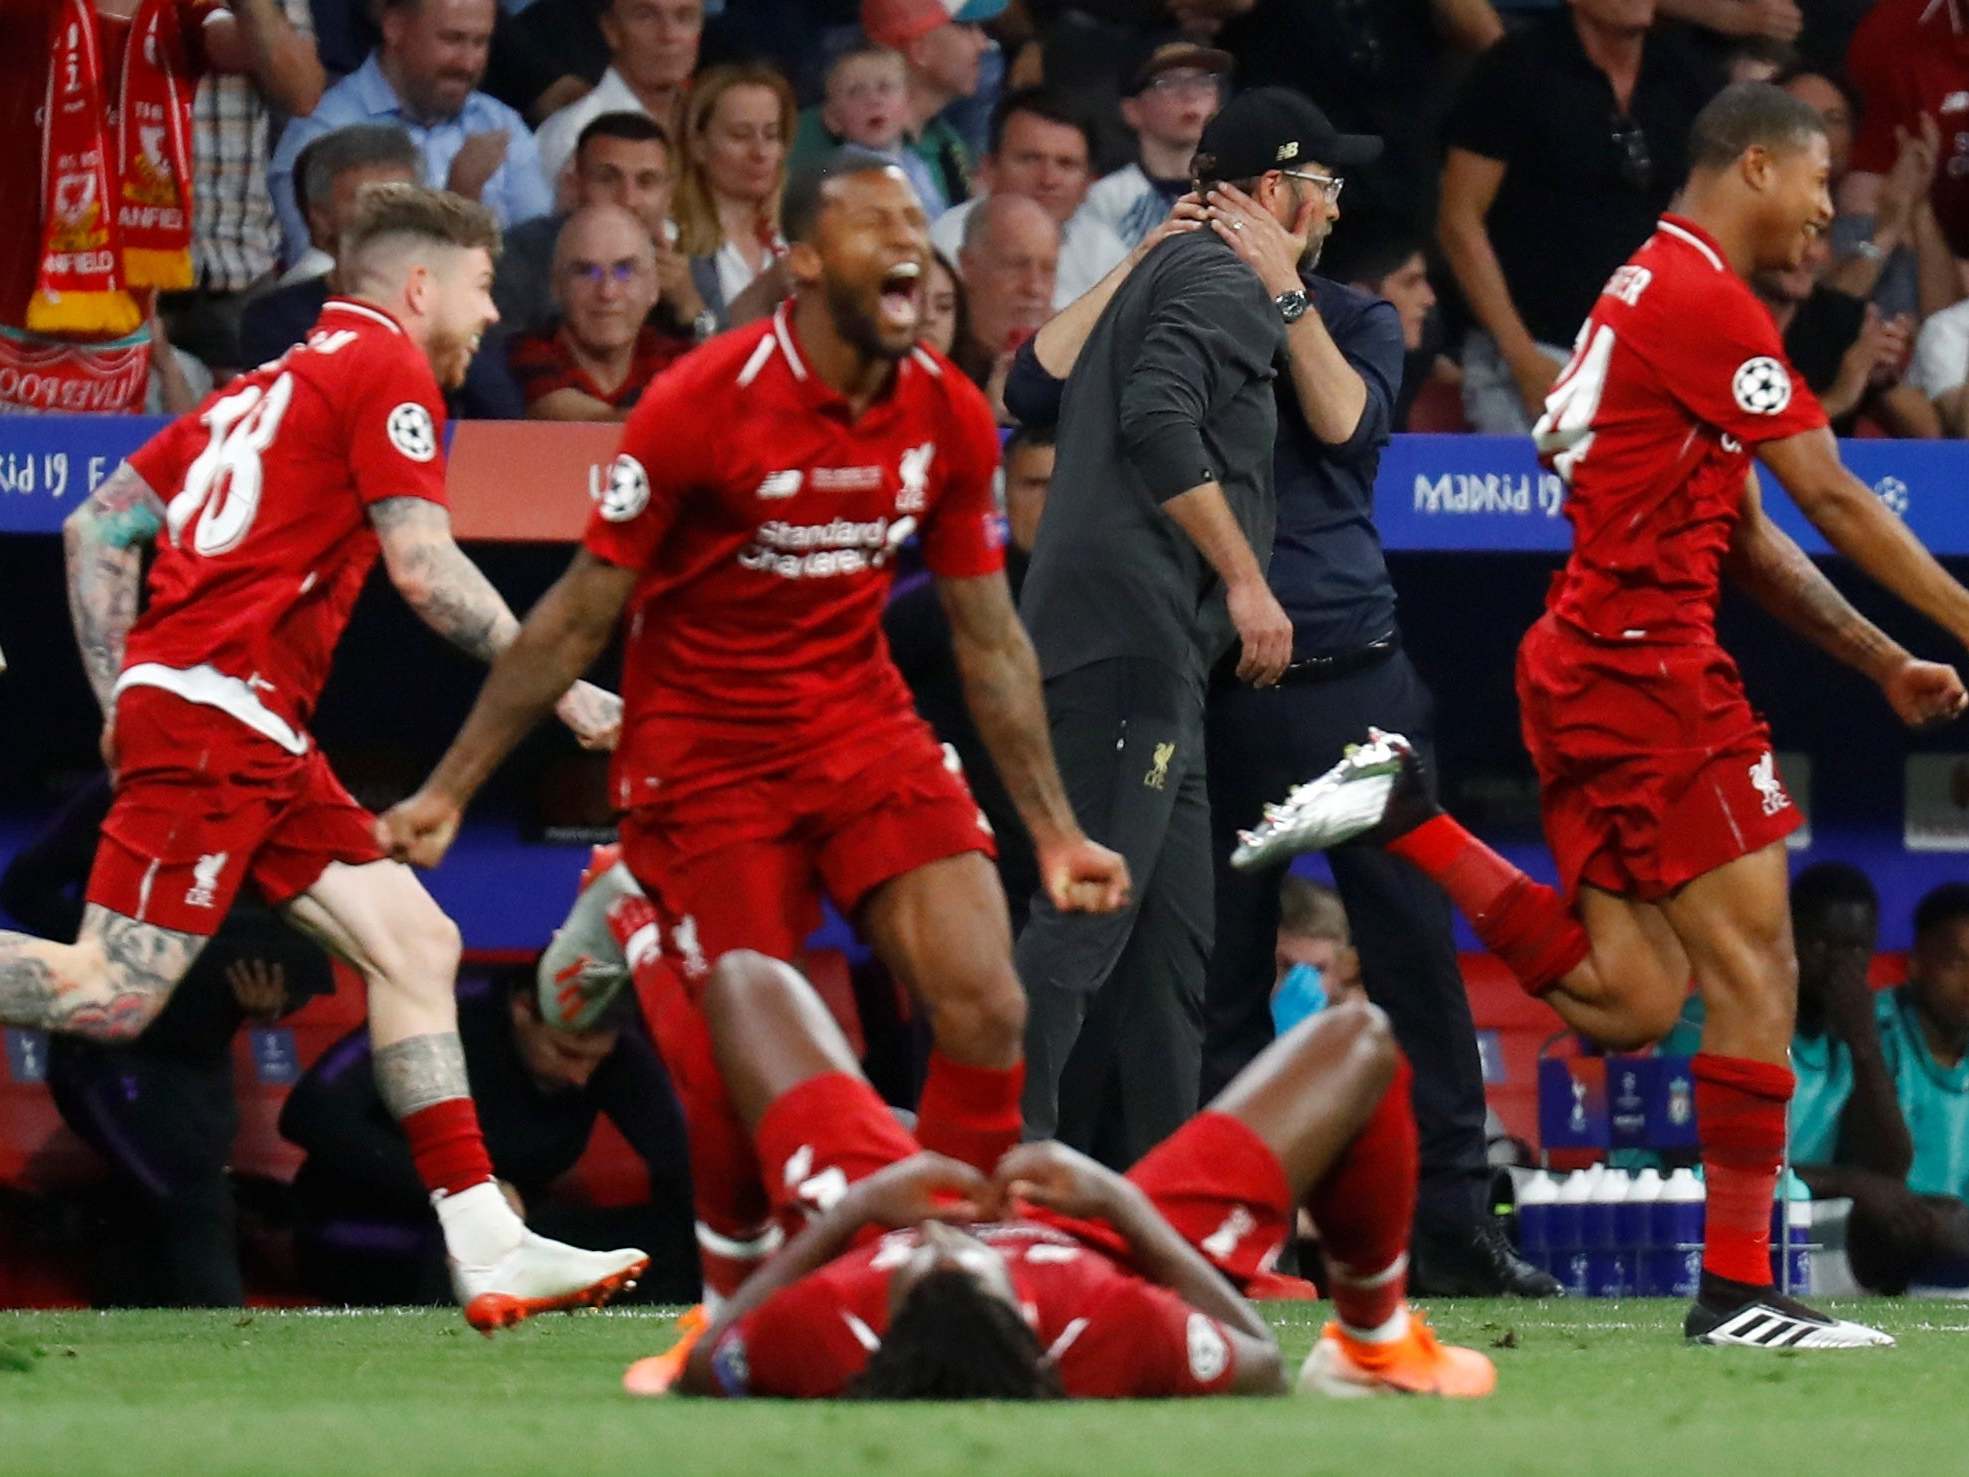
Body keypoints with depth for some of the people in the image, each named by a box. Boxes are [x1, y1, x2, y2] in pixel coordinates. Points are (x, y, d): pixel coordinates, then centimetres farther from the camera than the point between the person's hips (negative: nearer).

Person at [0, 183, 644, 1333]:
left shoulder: (271, 384, 24)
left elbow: (98, 524, 23)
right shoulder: (388, 369, -1)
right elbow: (423, 566, -10)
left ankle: (487, 1245, 1)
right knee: (113, 995, -15)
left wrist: (120, 693, 19)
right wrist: (561, 689, -2)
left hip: (264, 742, 10)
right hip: (218, 711, -10)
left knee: (415, 943, 5)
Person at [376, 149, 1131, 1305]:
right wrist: (449, 789, -7)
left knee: (987, 1010, -13)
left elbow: (989, 637, 10)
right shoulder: (704, 405, -16)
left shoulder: (950, 417, -2)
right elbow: (581, 615, -8)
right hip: (707, 758, -4)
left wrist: (1055, 830, 9)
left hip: (864, 731, 4)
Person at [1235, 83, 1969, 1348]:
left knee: (1629, 998, 8)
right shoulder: (1703, 298, -12)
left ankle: (1407, 816, 8)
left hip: (1585, 666, 10)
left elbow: (1749, 541, 22)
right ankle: (1738, 1284, -7)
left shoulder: (1658, 288, 19)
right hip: (1647, 664, -10)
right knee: (1754, 969, -7)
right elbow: (1834, 501, -11)